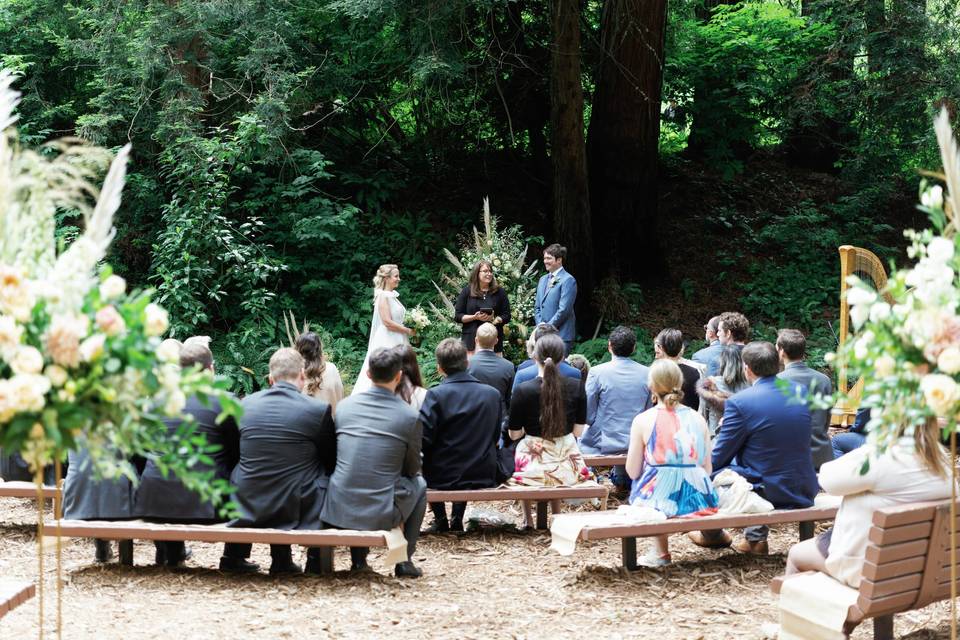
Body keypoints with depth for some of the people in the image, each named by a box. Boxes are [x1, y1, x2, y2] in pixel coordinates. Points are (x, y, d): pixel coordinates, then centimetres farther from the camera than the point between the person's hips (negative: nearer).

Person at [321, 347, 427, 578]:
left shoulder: (344, 406, 3)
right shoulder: (410, 416, -7)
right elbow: (412, 469, 6)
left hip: (339, 509, 3)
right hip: (382, 514, -3)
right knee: (419, 483, 27)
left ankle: (358, 557, 32)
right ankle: (404, 560, 24)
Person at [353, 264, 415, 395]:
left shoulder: (393, 295, 13)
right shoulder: (383, 296, -13)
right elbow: (387, 322, -20)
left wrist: (410, 329, 7)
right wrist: (409, 331, -13)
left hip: (396, 342, 9)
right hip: (387, 341, -9)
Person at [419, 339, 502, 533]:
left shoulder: (436, 395, -16)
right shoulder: (493, 394, -2)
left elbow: (423, 439, -17)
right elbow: (495, 437, 8)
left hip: (443, 479, -3)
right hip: (483, 477, 4)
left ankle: (440, 519, 25)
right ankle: (457, 518, 29)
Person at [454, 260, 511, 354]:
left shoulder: (499, 292, 9)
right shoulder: (466, 291, 7)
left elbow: (506, 316, 8)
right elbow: (457, 316, 6)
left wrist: (495, 320, -12)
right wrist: (475, 317, -10)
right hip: (471, 338, -1)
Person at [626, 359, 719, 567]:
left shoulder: (643, 421, -5)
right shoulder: (698, 419, 4)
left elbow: (633, 472, -1)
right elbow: (707, 469, 8)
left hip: (661, 499, -3)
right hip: (699, 500, 3)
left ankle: (660, 551, 25)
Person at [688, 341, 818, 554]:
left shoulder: (739, 402, -18)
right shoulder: (801, 392, 1)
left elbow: (718, 457, -9)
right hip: (804, 490, 6)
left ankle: (712, 534, 40)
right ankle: (756, 537, 29)